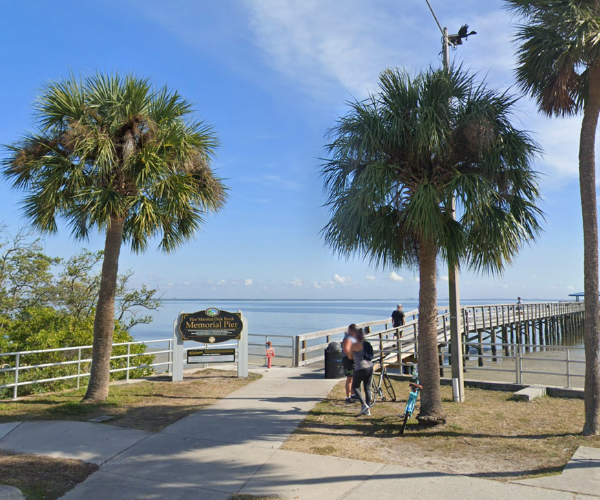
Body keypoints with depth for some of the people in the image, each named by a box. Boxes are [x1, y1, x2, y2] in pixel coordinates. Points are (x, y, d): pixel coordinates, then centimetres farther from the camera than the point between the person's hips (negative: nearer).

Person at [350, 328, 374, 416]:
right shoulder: (368, 344, 10)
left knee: (355, 387, 9)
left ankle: (364, 405, -4)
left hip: (361, 368, -6)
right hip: (370, 367, 6)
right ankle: (368, 410, 15)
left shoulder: (354, 345, -7)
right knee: (367, 388, 12)